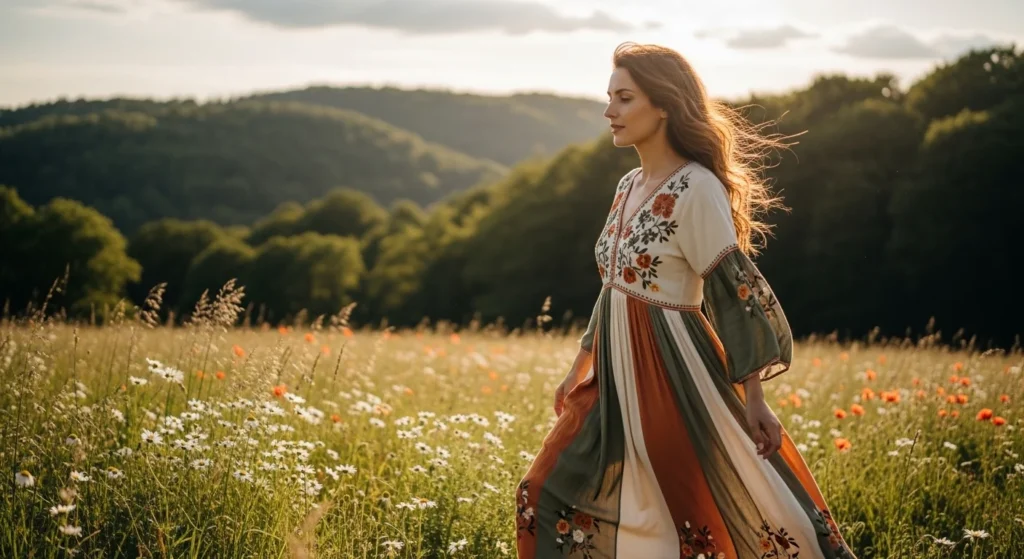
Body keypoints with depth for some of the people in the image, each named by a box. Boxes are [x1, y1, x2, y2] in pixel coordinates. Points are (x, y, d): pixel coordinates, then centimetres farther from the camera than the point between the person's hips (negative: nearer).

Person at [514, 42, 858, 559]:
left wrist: (753, 399, -21)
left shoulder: (695, 188, -14)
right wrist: (580, 367, 23)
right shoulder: (630, 185, 11)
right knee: (553, 499, 9)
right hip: (618, 378, 9)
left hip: (673, 372, -9)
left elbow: (735, 292, -17)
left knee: (724, 514, -3)